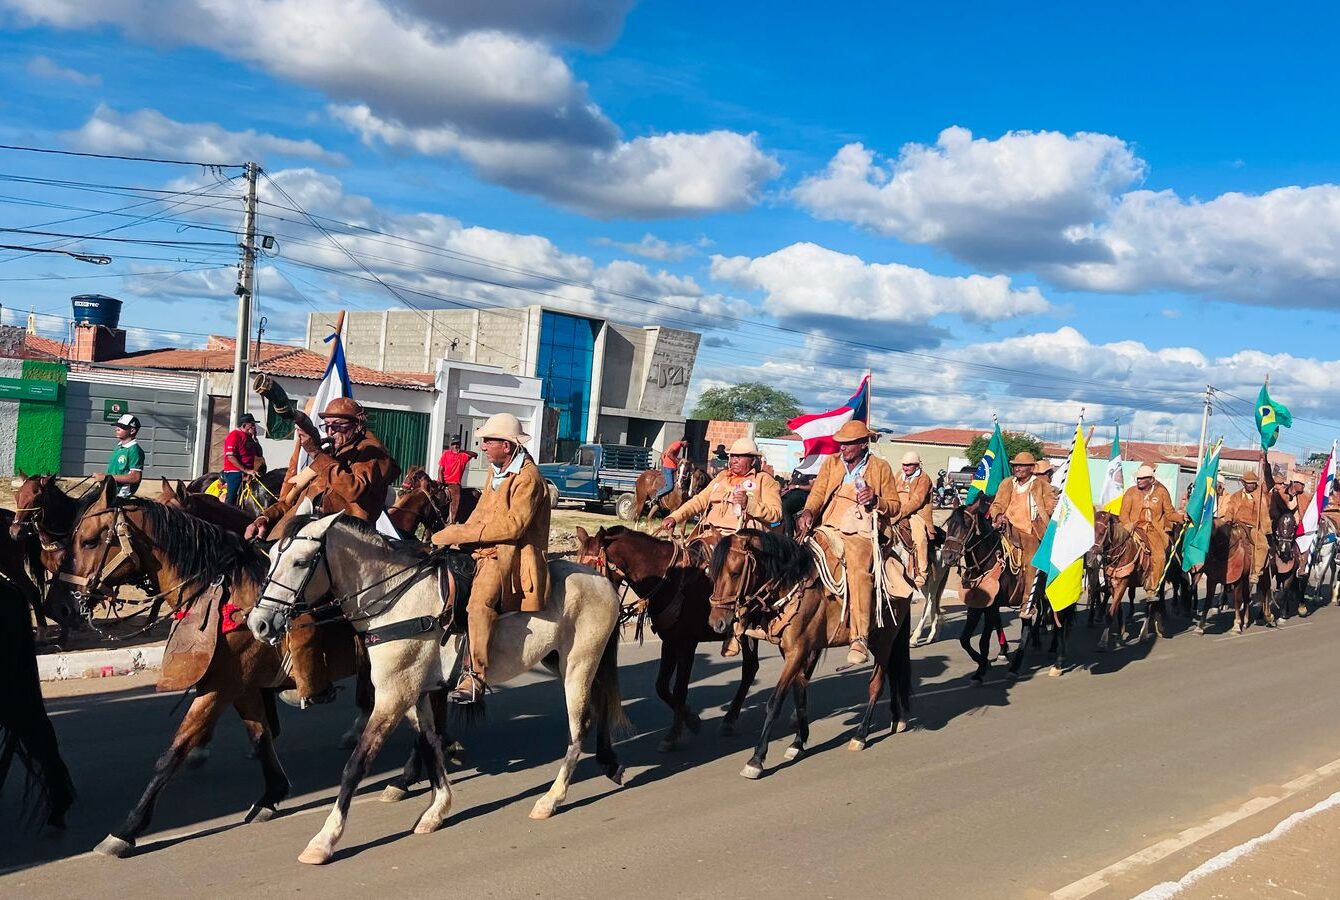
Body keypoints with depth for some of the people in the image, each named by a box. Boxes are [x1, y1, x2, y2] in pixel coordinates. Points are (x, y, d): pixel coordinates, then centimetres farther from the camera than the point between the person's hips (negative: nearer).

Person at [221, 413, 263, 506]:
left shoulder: (249, 437, 15)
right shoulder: (234, 435, -8)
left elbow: (259, 455, 11)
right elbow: (231, 457, -17)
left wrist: (254, 437, 1)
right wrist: (246, 470, -21)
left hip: (248, 473, 8)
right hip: (235, 473, -8)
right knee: (232, 500, -9)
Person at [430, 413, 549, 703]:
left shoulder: (527, 477, -14)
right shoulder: (496, 470, 15)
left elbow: (513, 525, -22)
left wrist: (462, 533, -20)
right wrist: (457, 535, 1)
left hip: (512, 551, -10)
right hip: (486, 547, 10)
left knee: (479, 601, -31)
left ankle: (476, 676, -26)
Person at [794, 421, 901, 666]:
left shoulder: (881, 467, 11)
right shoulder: (831, 463, 17)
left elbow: (894, 507, 13)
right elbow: (818, 492, 6)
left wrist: (875, 500, -8)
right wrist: (808, 512, -15)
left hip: (860, 533, -4)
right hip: (828, 529, 4)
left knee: (859, 572, -28)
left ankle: (860, 640, -30)